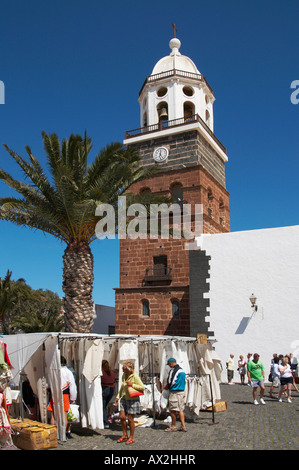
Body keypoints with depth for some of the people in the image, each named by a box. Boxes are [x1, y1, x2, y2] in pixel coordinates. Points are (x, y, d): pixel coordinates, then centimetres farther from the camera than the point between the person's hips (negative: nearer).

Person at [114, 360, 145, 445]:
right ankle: (124, 435, 21)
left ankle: (131, 438, 17)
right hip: (124, 399, 6)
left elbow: (142, 387, -15)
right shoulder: (123, 375, 5)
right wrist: (118, 397, 13)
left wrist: (132, 385, -22)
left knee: (130, 419, 1)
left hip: (133, 400, -6)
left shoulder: (135, 376, -16)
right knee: (122, 417, 4)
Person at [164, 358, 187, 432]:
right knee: (181, 409, 11)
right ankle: (183, 426, 10)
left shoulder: (173, 370, -14)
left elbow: (170, 382, -15)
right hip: (182, 391, 8)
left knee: (173, 410, 2)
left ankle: (173, 426, 10)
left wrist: (167, 387, 6)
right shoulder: (182, 370, 12)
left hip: (174, 392, -8)